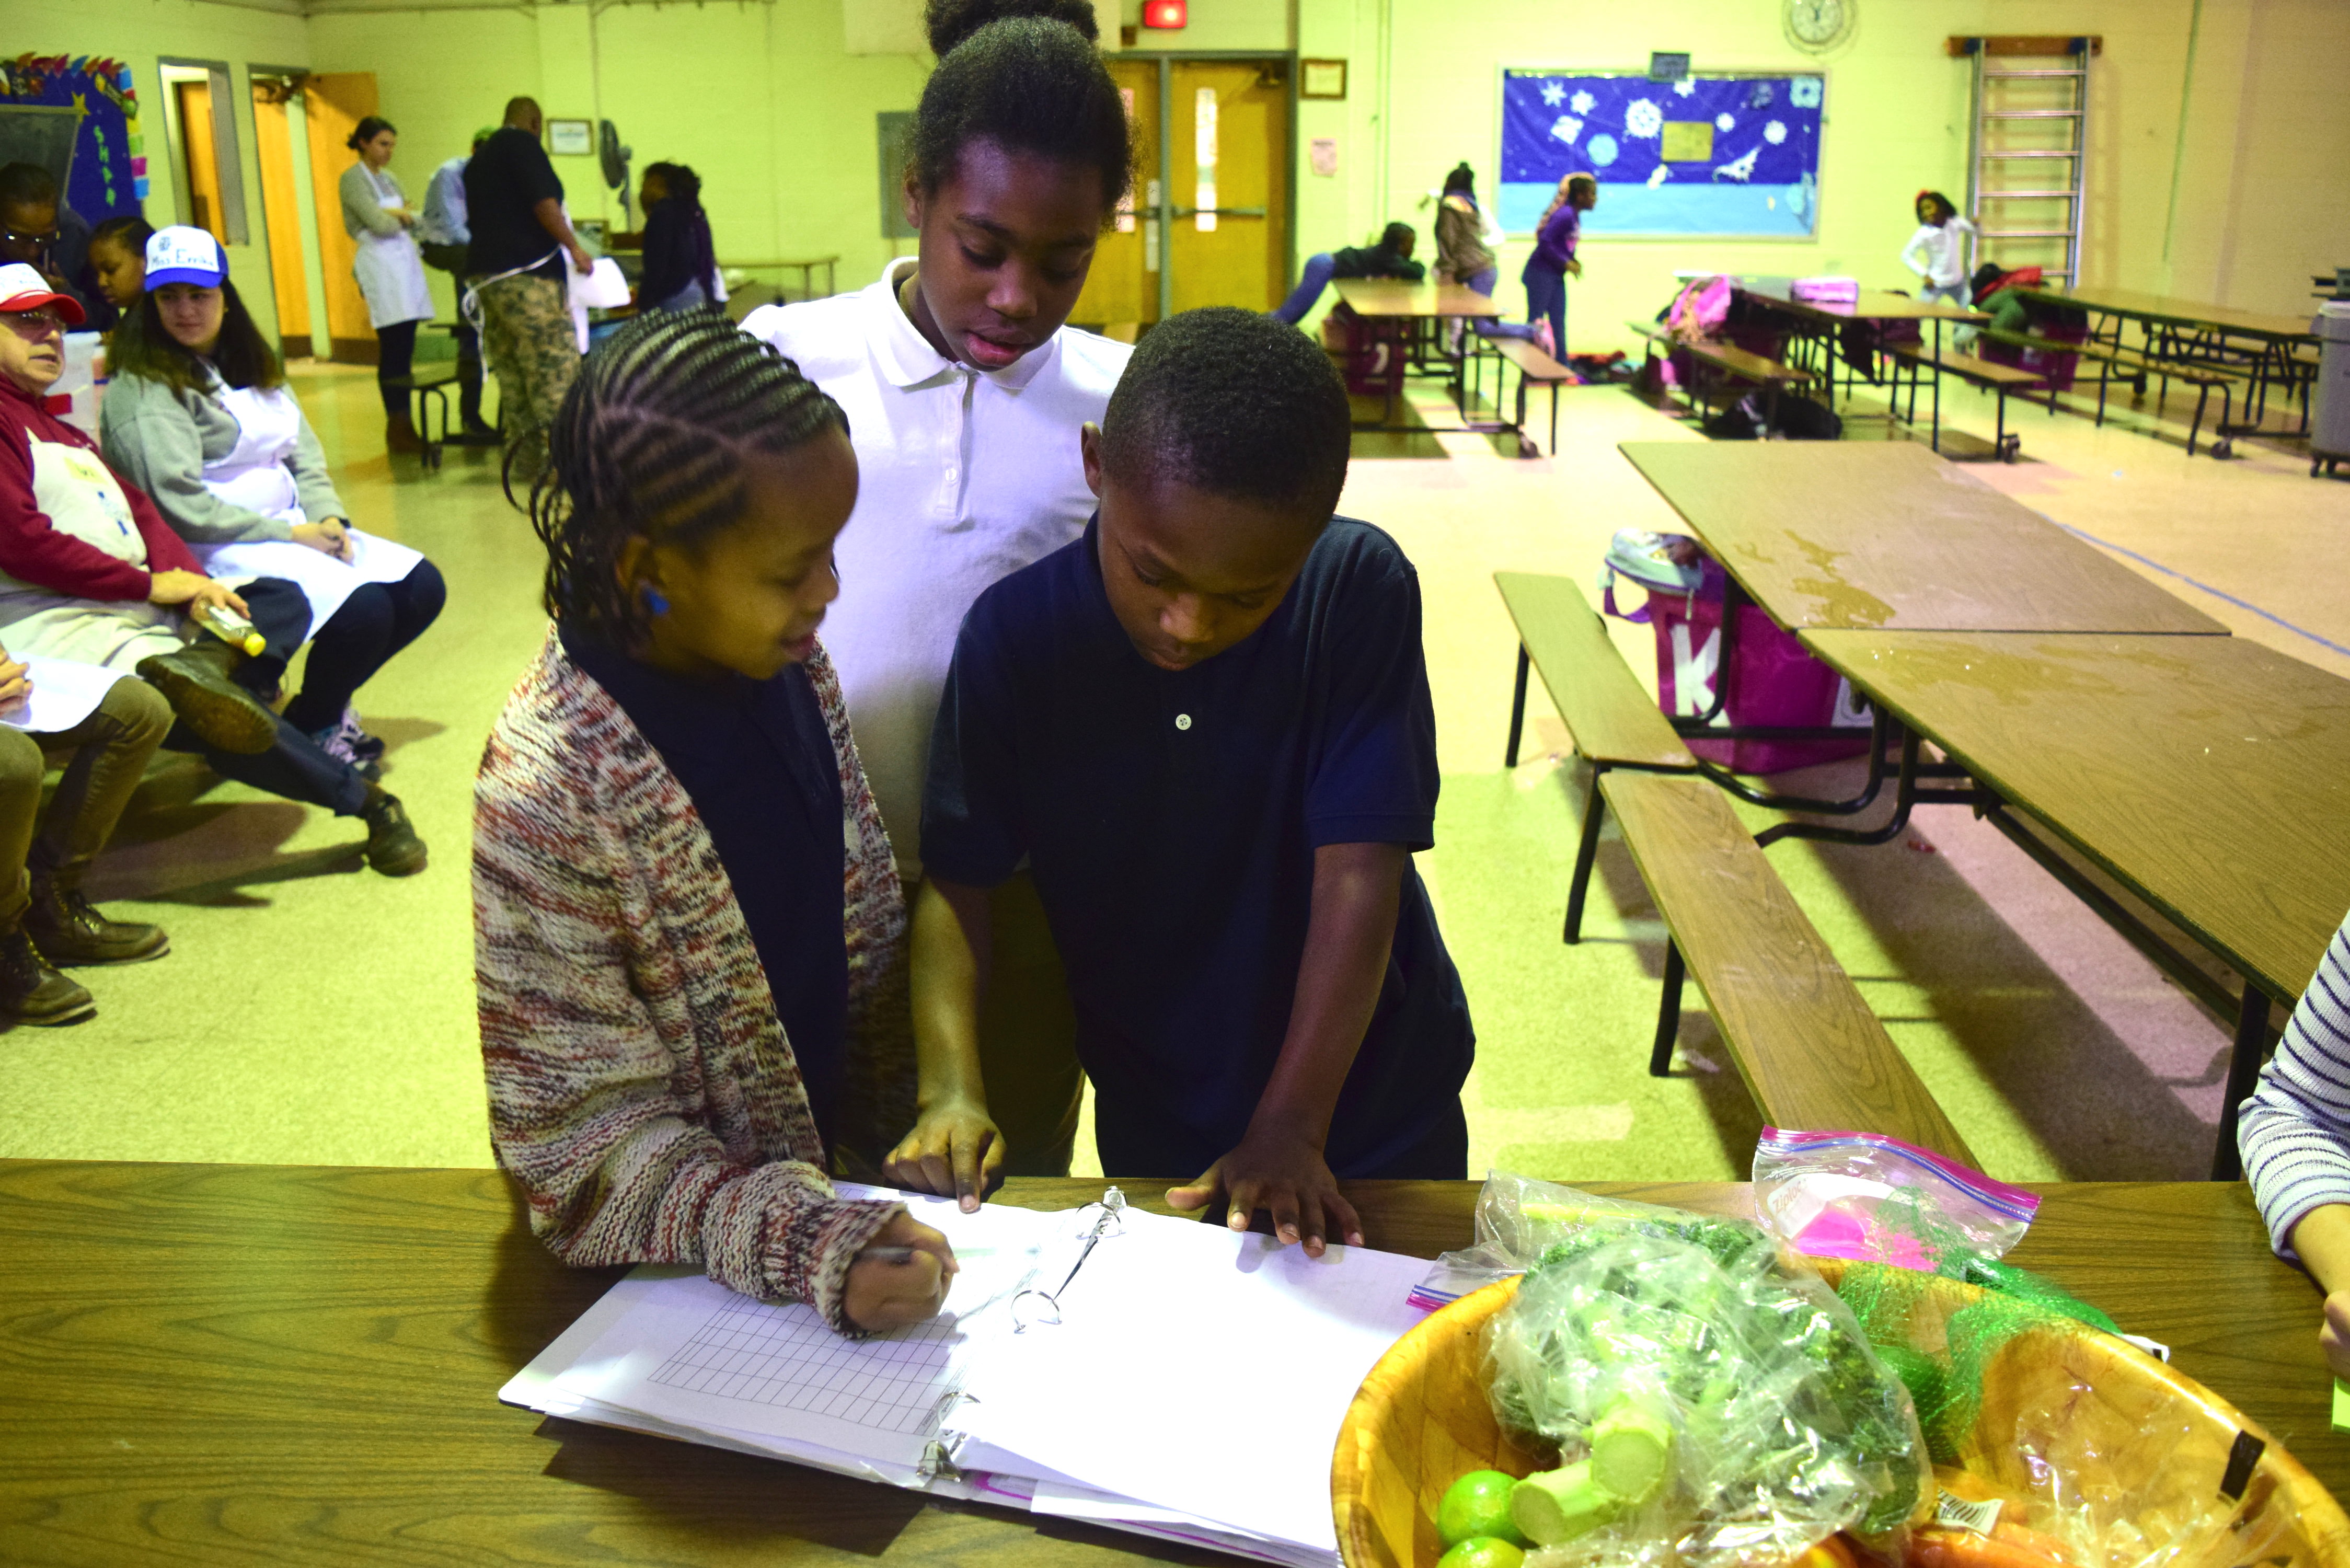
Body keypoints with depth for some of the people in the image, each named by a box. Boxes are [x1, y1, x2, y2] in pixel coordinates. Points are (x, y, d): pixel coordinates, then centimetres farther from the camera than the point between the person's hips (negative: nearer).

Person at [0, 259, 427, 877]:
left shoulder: (59, 430, 27)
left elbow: (137, 509, 16)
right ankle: (370, 805, -16)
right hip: (62, 626, -10)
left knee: (285, 600, 1)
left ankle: (197, 664, -29)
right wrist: (150, 584, -12)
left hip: (140, 606, 10)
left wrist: (191, 583, -4)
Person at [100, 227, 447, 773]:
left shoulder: (250, 364, 16)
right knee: (362, 607, -28)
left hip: (290, 528, 9)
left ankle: (323, 703, 14)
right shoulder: (143, 388, -10)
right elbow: (179, 506, -18)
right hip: (216, 551, -8)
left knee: (423, 587, -2)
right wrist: (289, 533, -16)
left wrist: (327, 516, -7)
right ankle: (313, 731, -1)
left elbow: (303, 454, 13)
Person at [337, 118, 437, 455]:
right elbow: (379, 224, -14)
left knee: (403, 351, 5)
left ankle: (403, 429, 7)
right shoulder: (354, 178, -4)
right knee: (394, 353, -9)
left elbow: (413, 218, 14)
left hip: (406, 261, 7)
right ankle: (398, 431, -4)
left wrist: (399, 216, -6)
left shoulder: (389, 178, 19)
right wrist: (402, 219, 4)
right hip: (380, 265, -7)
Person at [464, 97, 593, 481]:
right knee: (556, 366, -9)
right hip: (526, 272, -9)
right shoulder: (523, 145, -3)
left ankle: (526, 459, 11)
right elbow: (544, 203, -15)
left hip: (484, 272, 9)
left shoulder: (478, 160, 24)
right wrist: (574, 247, -7)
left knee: (510, 371, 10)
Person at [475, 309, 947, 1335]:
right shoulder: (547, 789, -27)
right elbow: (583, 1143, -22)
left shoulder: (787, 659, -7)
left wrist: (913, 1112, 7)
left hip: (835, 1163, 5)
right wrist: (808, 1245, -31)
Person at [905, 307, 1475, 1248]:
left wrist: (1291, 1130, -26)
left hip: (1376, 1099, 0)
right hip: (1153, 1121, 1)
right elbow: (956, 879, -13)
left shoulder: (1360, 594, -22)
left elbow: (1359, 874, -23)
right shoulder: (1016, 634, -18)